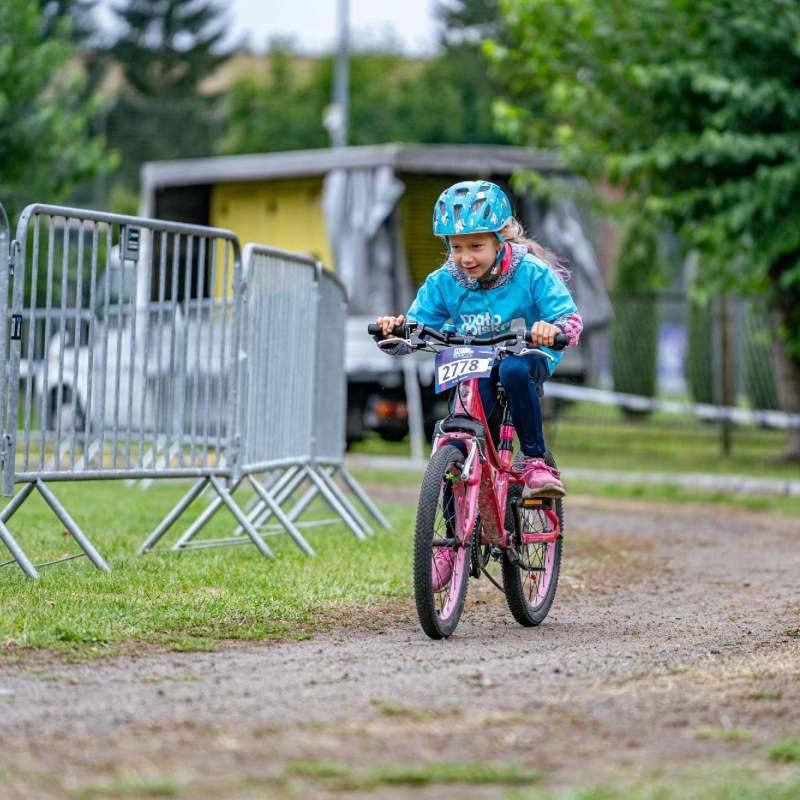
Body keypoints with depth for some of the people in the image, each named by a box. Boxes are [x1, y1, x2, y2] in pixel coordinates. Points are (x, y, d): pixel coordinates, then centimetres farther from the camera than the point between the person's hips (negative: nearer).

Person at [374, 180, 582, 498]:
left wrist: (552, 328, -46)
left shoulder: (531, 273, -18)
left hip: (527, 356, -3)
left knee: (513, 369, -40)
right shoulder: (444, 282, -8)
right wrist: (396, 327, -32)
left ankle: (535, 461, -25)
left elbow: (571, 319, -22)